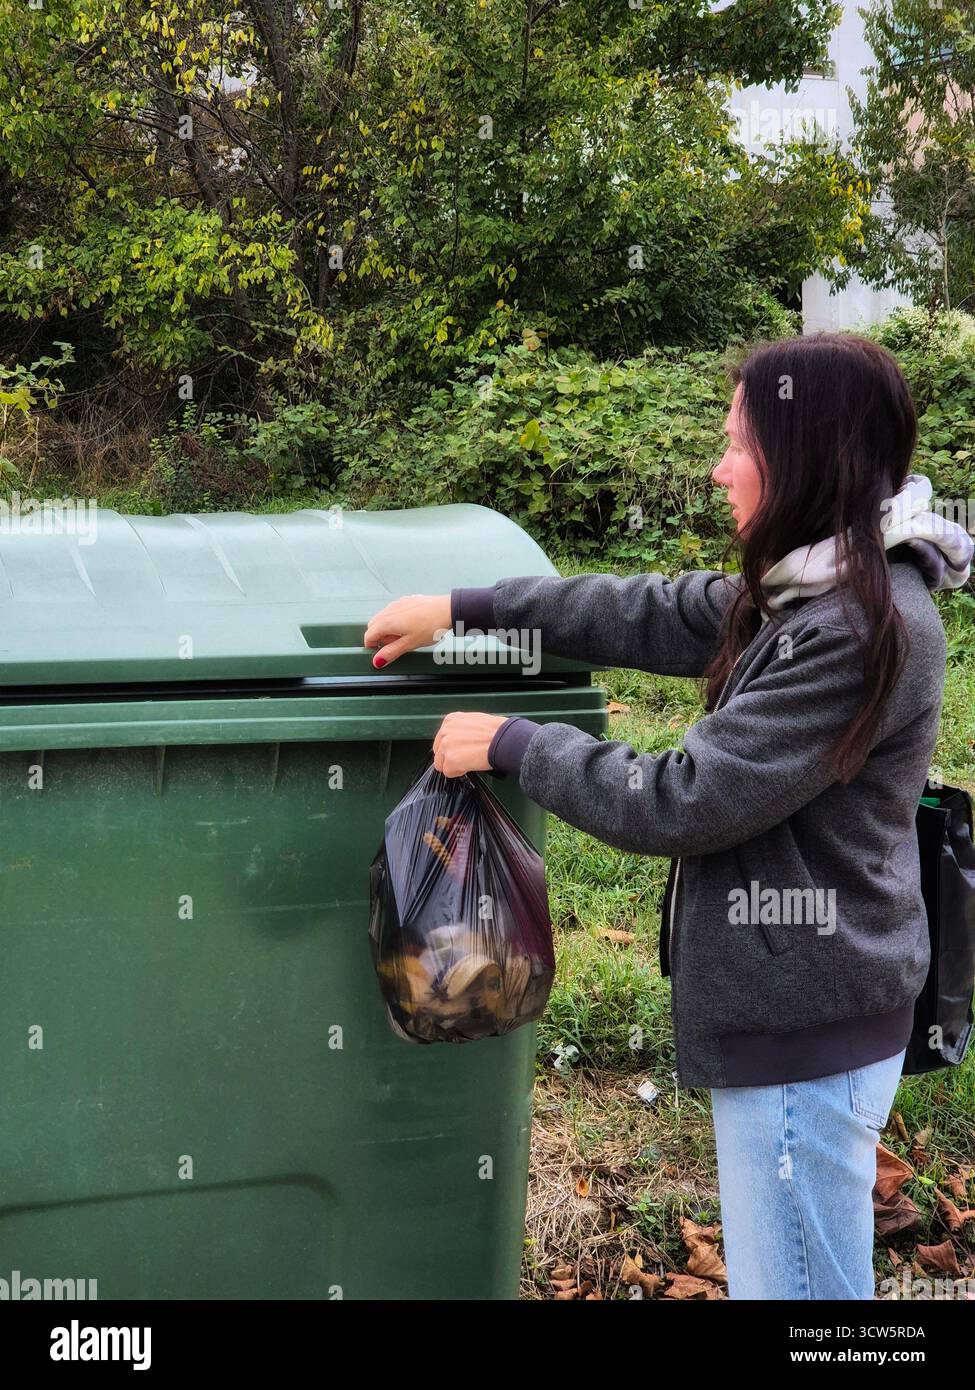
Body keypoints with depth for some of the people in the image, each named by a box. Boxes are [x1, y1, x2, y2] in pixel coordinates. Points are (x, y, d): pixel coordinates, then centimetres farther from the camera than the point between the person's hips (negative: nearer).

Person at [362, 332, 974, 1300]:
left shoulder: (862, 633, -24)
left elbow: (680, 803, -22)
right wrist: (463, 609, 11)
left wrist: (512, 745, -10)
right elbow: (655, 616, 13)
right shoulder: (811, 593, 7)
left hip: (806, 1029, -10)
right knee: (777, 1265, 23)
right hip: (791, 1004, 10)